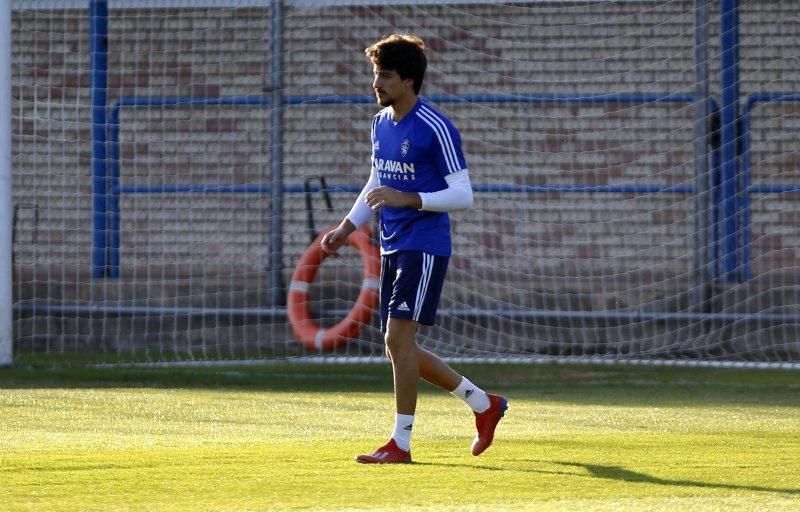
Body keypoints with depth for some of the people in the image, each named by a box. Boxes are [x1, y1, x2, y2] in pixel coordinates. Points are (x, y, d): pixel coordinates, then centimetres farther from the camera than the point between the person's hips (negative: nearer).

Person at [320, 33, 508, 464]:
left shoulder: (435, 129, -13)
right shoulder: (380, 124, 12)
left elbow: (463, 195, -14)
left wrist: (408, 199, -24)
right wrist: (347, 227, 13)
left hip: (425, 247, -9)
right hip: (392, 248, 9)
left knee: (398, 337, -14)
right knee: (399, 348, 9)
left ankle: (401, 442, -7)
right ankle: (484, 404, 24)